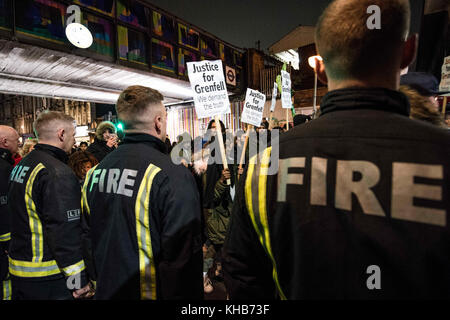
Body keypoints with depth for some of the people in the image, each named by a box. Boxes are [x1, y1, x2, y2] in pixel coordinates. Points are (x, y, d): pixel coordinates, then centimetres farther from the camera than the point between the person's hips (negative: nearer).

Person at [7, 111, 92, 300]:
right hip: (48, 277, -9)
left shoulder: (21, 166, 8)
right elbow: (65, 232, -26)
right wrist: (79, 280, -19)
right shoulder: (58, 174, -23)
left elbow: (24, 217, 16)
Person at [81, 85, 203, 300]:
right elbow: (184, 256, -25)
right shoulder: (173, 176, -25)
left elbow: (90, 237, 9)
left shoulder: (95, 172, -2)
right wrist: (193, 294, -11)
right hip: (150, 292, -6)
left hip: (106, 290, 6)